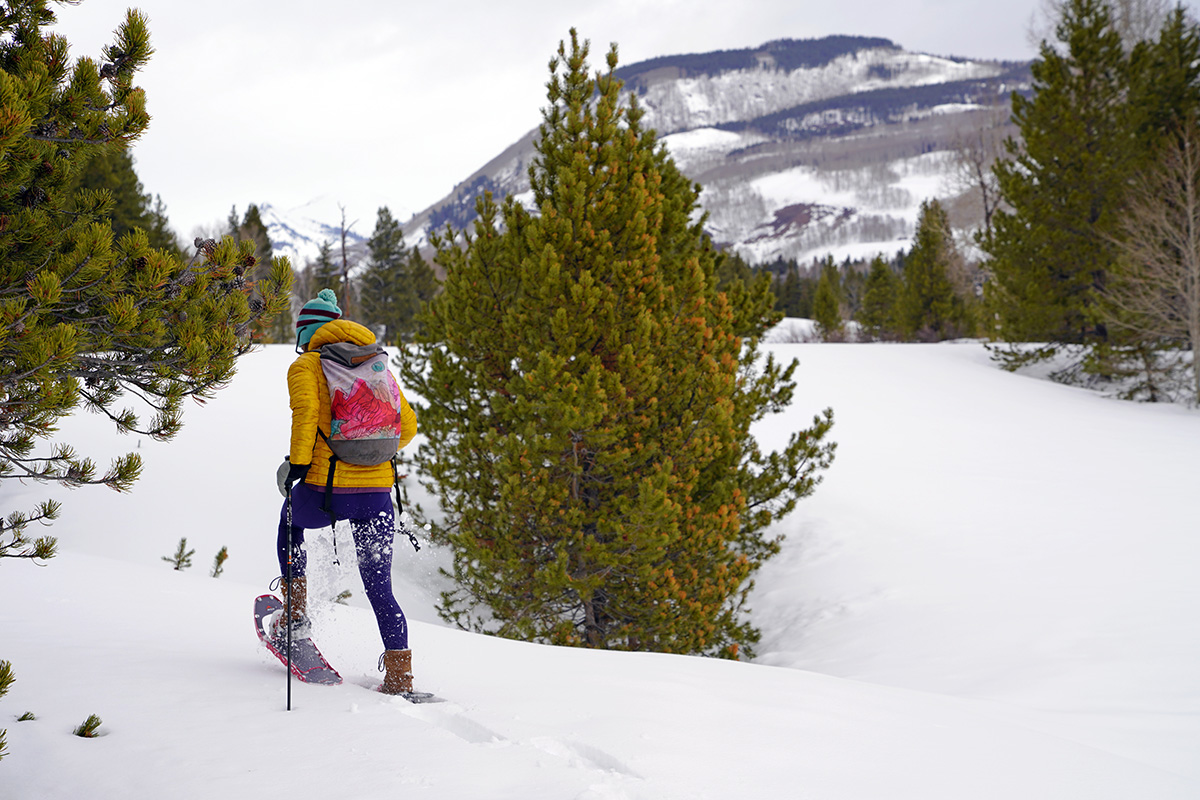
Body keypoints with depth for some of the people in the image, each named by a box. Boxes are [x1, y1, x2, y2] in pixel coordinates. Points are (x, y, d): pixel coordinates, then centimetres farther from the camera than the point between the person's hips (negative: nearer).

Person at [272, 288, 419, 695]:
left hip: (326, 488, -3)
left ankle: (295, 612, 29)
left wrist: (298, 463, -12)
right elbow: (407, 424, 15)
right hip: (378, 492, 3)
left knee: (291, 517, 32)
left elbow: (306, 411, -16)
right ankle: (400, 675, 0)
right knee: (379, 586, 9)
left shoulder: (305, 365, 4)